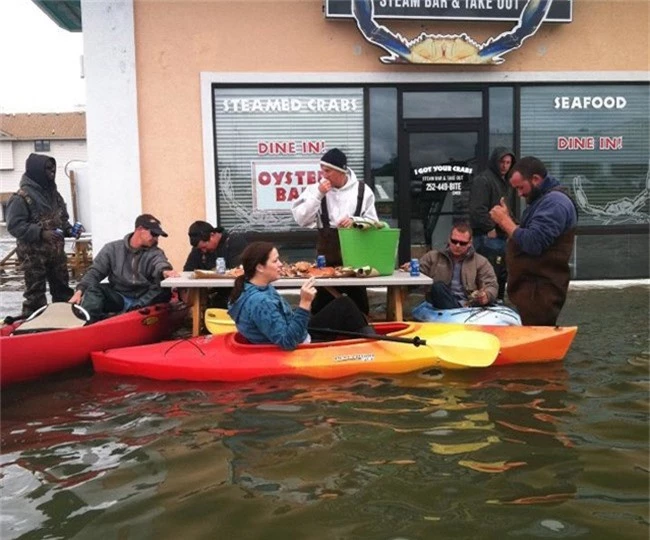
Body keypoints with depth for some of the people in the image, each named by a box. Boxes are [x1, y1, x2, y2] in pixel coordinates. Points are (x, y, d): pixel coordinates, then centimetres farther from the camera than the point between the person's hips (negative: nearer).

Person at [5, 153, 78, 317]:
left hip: (56, 252, 7)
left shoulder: (54, 193, 10)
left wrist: (69, 229, 1)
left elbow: (62, 218, 22)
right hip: (33, 254, -7)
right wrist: (41, 233, -25)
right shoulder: (21, 197, -12)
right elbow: (14, 226, -17)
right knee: (35, 294, -1)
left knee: (62, 290, 15)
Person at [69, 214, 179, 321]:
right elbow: (95, 272, 6)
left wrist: (165, 271, -42)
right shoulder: (112, 248, 9)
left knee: (164, 290, -28)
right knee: (93, 289, -23)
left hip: (144, 299, -1)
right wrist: (80, 290, -13)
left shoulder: (155, 253, 7)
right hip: (118, 298, 1)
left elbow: (160, 263, -16)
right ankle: (93, 321, -48)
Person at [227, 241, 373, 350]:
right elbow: (288, 342, -33)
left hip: (297, 338, 9)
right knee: (344, 306, -1)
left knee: (342, 303, 12)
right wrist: (304, 304, -38)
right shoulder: (259, 302, -32)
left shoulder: (262, 288, -2)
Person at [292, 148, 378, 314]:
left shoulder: (362, 190, 0)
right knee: (322, 303, 7)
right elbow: (301, 219, -9)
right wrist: (318, 195, -16)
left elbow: (373, 222, 2)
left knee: (358, 301, 12)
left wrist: (355, 220, -17)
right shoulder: (316, 189, 0)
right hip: (327, 252, 0)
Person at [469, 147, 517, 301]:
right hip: (488, 237, -10)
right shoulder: (483, 180, -12)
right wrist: (490, 229, -19)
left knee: (502, 276, 16)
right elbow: (478, 209, -22)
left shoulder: (507, 181, 18)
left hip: (503, 237, 10)